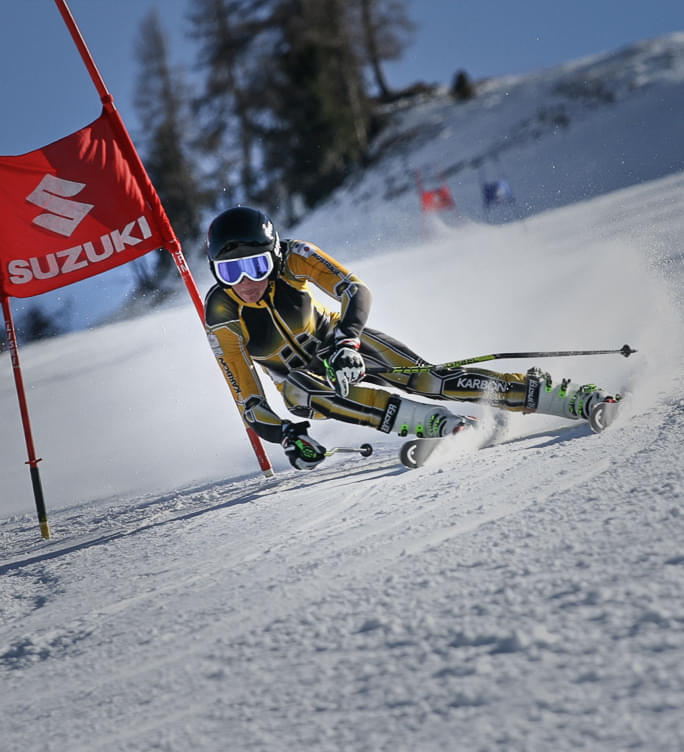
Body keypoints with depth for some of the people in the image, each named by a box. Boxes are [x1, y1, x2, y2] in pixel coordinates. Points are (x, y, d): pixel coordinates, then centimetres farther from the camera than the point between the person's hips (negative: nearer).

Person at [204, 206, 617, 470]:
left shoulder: (290, 258, -25)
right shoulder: (222, 316, -24)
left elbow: (356, 290, -32)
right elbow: (249, 403, -19)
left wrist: (346, 343, -50)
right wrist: (287, 435, -35)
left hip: (341, 343, 0)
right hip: (300, 376, 1)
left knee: (424, 378, -22)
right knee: (310, 394, -36)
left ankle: (569, 399, -26)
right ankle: (437, 423, -49)